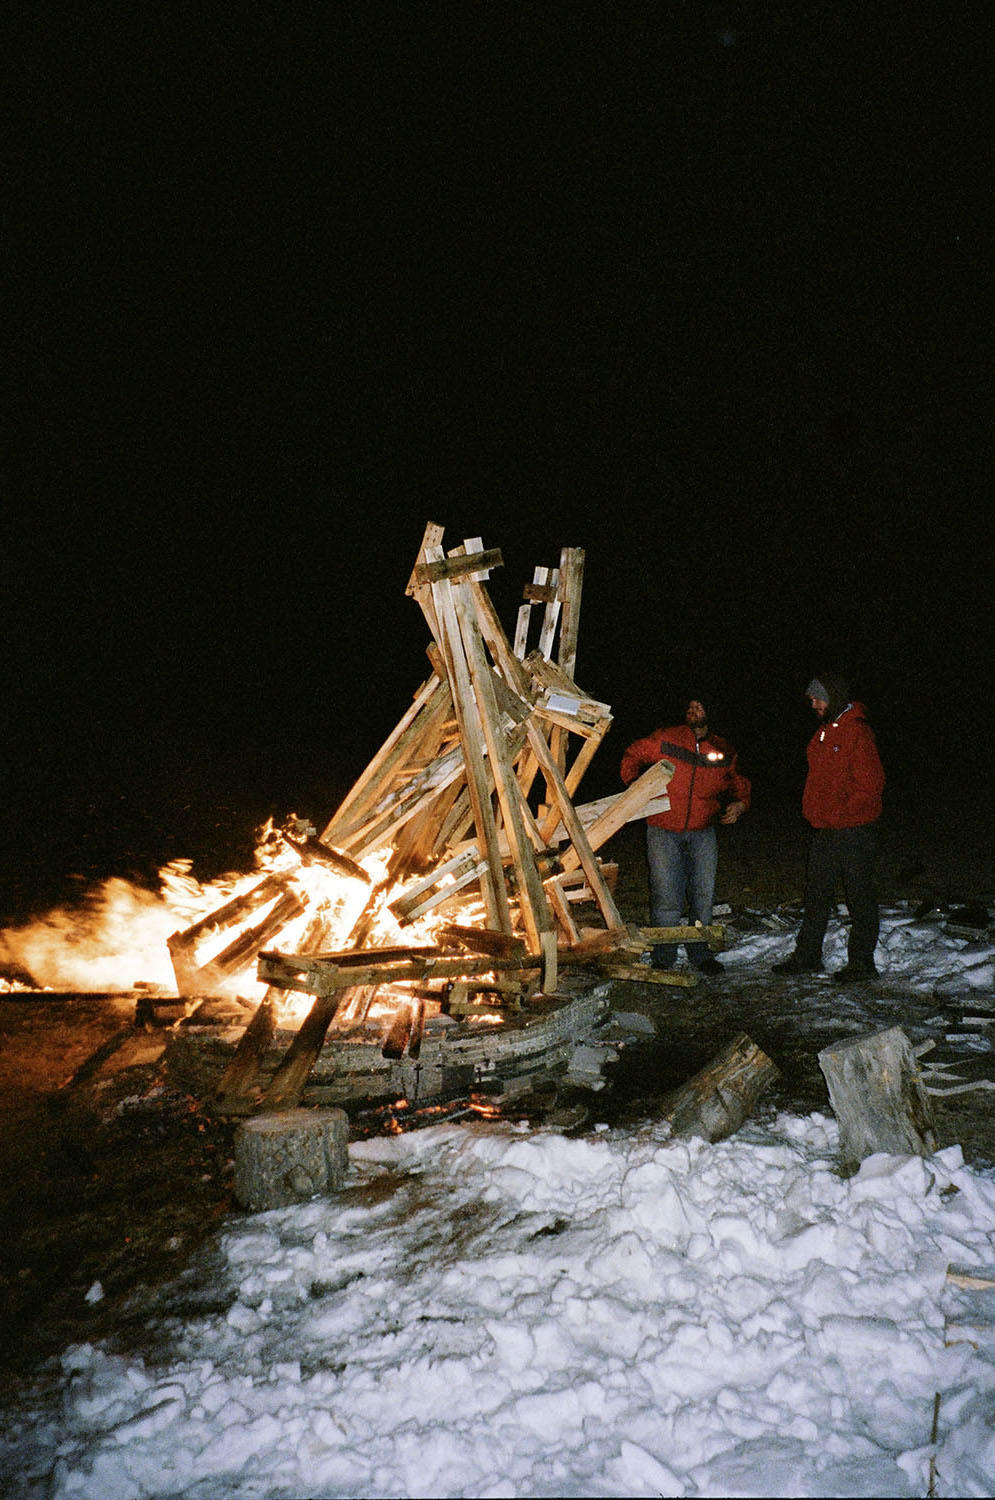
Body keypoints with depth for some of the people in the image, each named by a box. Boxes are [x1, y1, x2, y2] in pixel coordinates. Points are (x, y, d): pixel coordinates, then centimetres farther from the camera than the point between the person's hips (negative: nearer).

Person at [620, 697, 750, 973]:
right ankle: (663, 956, 10)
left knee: (703, 894, 8)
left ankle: (700, 953, 25)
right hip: (664, 832, -3)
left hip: (703, 833, 3)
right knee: (666, 897, -5)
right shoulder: (666, 740, -4)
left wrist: (740, 804, -3)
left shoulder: (724, 751, 3)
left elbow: (739, 784, 17)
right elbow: (632, 755, 10)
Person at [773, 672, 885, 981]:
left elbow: (870, 783, -18)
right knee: (816, 893, 13)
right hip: (824, 829, 9)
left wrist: (840, 812, -16)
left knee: (859, 897, 2)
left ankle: (862, 963, 12)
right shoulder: (825, 730, 14)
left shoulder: (857, 732, -15)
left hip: (853, 829, -9)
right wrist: (815, 811, 13)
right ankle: (807, 956, 22)